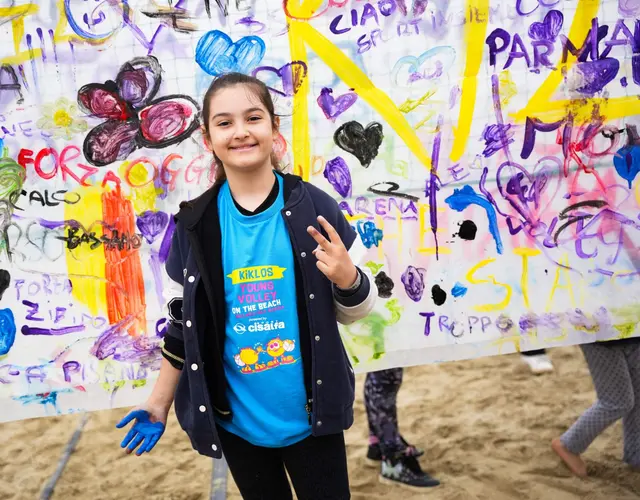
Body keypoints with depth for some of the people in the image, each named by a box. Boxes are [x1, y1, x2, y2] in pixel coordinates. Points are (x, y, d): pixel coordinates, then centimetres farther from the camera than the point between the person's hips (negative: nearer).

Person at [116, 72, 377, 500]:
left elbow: (356, 310, -1)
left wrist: (347, 278, -22)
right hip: (235, 420, 2)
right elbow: (183, 325, 6)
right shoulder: (196, 225, -4)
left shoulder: (314, 208, -9)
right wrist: (159, 405, 7)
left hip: (311, 414, -1)